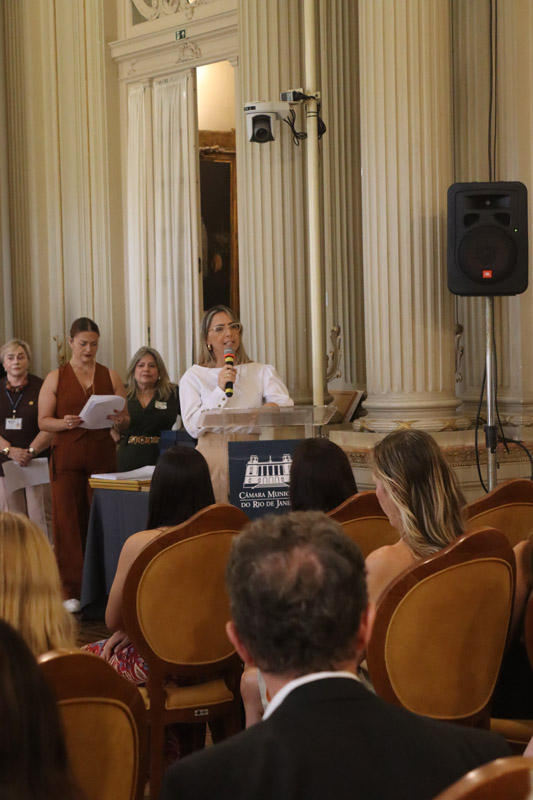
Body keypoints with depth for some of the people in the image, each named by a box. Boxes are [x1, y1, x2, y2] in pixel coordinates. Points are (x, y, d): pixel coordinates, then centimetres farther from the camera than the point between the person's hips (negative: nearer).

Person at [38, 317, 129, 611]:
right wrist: (64, 423, -18)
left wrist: (121, 420, -12)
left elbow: (126, 420, 11)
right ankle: (71, 590, 0)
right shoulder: (55, 378, 6)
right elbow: (43, 421, 2)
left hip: (102, 454, 1)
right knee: (68, 521, -4)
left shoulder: (110, 377, 11)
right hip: (67, 457, -1)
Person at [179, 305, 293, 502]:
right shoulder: (193, 377, 11)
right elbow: (193, 427, 0)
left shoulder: (263, 372, 14)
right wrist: (220, 390, -7)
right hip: (213, 456, -1)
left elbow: (285, 404, -2)